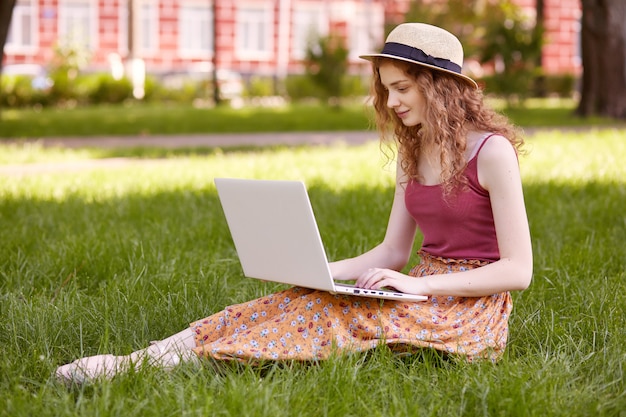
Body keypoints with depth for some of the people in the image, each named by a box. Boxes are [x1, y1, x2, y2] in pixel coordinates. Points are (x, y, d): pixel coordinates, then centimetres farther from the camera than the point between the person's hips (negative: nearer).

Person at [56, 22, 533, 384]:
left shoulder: (492, 151, -12)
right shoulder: (412, 151, 12)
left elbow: (518, 270, -15)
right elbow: (392, 252, 12)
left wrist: (421, 284, -23)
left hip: (471, 310, -6)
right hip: (422, 292, 7)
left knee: (334, 316, -28)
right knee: (307, 300, -17)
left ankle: (173, 359, -34)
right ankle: (150, 358, -29)